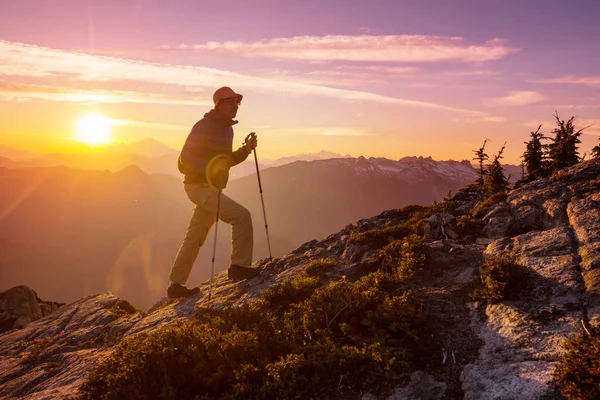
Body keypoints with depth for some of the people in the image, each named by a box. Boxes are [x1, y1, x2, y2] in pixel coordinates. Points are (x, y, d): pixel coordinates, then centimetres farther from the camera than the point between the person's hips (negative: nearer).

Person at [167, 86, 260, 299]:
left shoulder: (227, 129, 15)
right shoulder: (204, 126, -12)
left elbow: (227, 160, 20)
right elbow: (186, 157, -18)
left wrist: (246, 149, 4)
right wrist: (208, 170, -32)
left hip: (211, 187, 9)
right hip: (200, 186, -9)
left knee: (195, 237, 11)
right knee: (241, 215, -16)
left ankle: (176, 284, 18)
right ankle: (239, 266, -7)